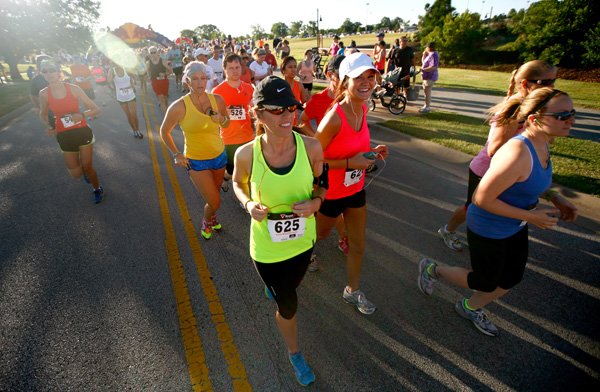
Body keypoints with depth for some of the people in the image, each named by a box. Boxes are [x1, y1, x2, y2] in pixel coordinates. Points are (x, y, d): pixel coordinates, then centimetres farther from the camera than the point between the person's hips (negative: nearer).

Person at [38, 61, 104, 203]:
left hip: (83, 132, -2)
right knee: (76, 173, 5)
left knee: (87, 167, 3)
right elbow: (43, 115, 14)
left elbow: (96, 109, -7)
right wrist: (48, 125, -6)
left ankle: (97, 189, 31)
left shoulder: (73, 89, -9)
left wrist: (82, 114, -25)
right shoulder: (44, 93, -3)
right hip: (64, 136, 2)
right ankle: (83, 168, 43)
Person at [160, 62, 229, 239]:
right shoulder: (179, 106, -17)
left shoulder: (217, 100, -9)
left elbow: (227, 123, 9)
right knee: (214, 202, -4)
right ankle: (206, 222, 31)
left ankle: (211, 217, 55)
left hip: (219, 156, 4)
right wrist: (176, 154, -7)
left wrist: (221, 119, -14)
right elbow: (164, 131, -2)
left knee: (214, 195, 22)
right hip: (196, 162, -3)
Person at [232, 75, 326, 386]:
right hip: (267, 246, -2)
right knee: (288, 307, 16)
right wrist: (249, 204, -19)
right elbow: (238, 183, 1)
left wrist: (315, 202, -22)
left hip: (303, 240, 3)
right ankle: (294, 353, 50)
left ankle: (273, 284, 73)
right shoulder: (246, 154, -22)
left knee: (289, 287, 33)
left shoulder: (311, 147, -19)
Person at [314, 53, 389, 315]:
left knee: (358, 245, 17)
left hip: (355, 190, 7)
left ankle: (353, 291, 40)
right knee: (320, 235, 22)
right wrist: (350, 163, -28)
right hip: (330, 193, -6)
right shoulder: (334, 118, -28)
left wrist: (370, 152, -5)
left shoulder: (362, 109, -3)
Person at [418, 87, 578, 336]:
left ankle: (470, 307, 48)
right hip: (488, 230, -9)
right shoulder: (517, 154, -33)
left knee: (512, 278, 23)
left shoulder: (541, 144, -4)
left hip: (515, 227, 9)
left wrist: (555, 199, 1)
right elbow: (482, 198, -31)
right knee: (486, 282, 13)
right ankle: (433, 270, 36)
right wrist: (531, 216, -24)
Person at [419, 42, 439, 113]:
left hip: (430, 77, -11)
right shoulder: (430, 55, 13)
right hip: (427, 76, 11)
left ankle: (427, 107, 1)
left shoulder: (433, 55, -19)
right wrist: (424, 55, 11)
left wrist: (423, 69, -25)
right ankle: (426, 106, 29)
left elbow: (433, 67, -28)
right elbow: (423, 62, 24)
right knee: (426, 92, 18)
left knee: (427, 92, -6)